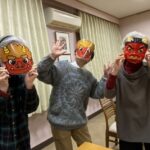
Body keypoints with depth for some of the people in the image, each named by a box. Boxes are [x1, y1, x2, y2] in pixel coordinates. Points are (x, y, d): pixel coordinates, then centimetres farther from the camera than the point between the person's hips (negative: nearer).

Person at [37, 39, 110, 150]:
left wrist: (106, 77, -3)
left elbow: (98, 93, 4)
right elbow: (41, 74, -24)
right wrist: (52, 56, -36)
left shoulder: (88, 76, 8)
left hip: (80, 121, 6)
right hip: (60, 121, -5)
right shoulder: (61, 67, -11)